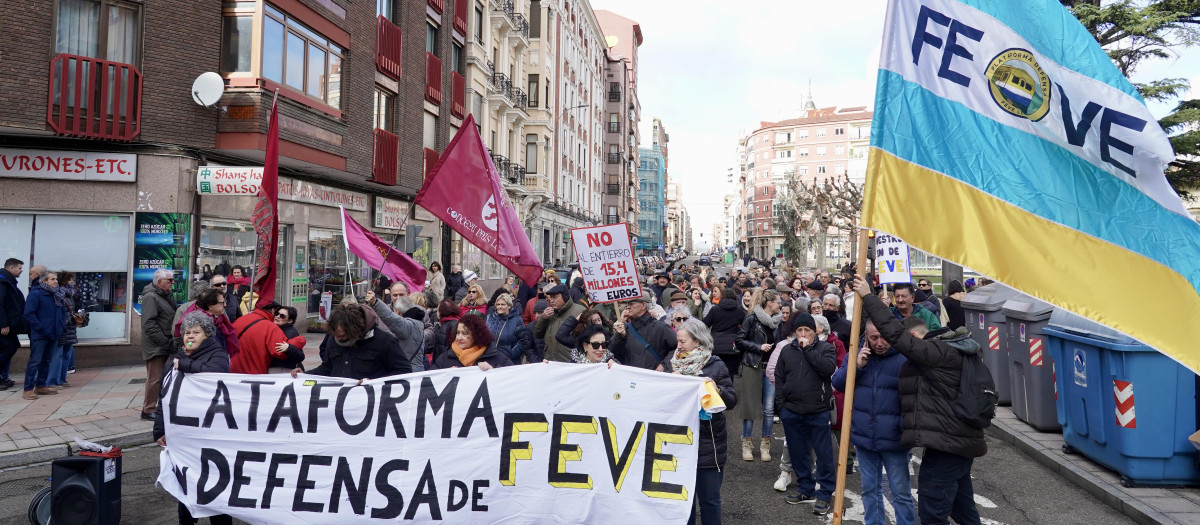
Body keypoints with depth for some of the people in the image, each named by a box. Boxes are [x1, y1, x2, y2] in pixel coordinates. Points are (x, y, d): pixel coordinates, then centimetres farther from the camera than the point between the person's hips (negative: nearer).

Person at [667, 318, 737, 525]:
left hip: (708, 444, -3)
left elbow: (732, 400, -8)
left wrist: (718, 389, -25)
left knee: (709, 498, 6)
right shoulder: (674, 363, 6)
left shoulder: (716, 366, -4)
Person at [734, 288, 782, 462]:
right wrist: (759, 347, -13)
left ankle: (765, 445, 13)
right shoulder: (752, 319, -5)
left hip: (771, 369, 4)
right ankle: (747, 444, 13)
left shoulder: (777, 321, 9)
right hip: (752, 367, -4)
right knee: (750, 407, 1)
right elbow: (740, 340, -5)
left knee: (769, 409, 1)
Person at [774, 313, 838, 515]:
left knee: (823, 453, 0)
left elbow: (828, 368, -20)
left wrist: (808, 349, -16)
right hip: (791, 412, 4)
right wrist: (781, 406, 5)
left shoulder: (826, 348, 0)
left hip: (818, 412, -4)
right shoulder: (787, 351, 9)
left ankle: (824, 494, 10)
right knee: (798, 452, 12)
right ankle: (806, 489, 26)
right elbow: (779, 379, 11)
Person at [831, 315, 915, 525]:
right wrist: (857, 366, -11)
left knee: (901, 492, 4)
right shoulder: (857, 355, 5)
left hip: (893, 439, -4)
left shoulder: (904, 359, -12)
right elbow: (837, 383, 3)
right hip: (863, 436, 5)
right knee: (870, 489, 16)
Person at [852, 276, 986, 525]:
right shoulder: (948, 352, 16)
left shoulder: (939, 353, -16)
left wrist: (867, 297, -20)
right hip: (959, 442, 11)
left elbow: (897, 335, -24)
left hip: (946, 444, -11)